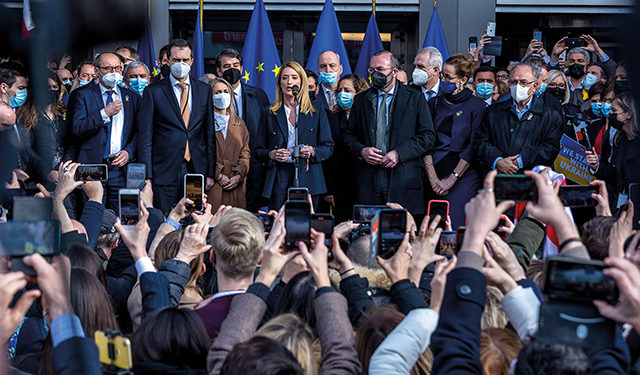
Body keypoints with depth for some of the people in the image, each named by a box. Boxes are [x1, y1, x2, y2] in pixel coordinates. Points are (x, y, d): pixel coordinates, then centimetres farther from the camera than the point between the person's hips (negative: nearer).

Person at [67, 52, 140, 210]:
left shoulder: (132, 97, 15)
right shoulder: (82, 95, 5)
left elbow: (139, 132, 12)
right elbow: (76, 128, -7)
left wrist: (129, 152, -5)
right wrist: (105, 113, -11)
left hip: (121, 167, 2)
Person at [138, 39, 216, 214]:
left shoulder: (204, 91, 11)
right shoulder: (153, 92, 1)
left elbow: (210, 134, 11)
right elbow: (145, 138, -1)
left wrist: (210, 173, 6)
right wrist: (147, 177, -6)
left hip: (196, 170, 3)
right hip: (165, 172, -3)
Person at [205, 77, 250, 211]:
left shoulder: (239, 123, 19)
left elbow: (245, 153, 10)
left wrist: (239, 175, -5)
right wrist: (218, 175, -11)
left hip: (237, 185, 3)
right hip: (212, 184, -3)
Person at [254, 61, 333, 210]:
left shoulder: (317, 113, 11)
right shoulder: (270, 114, 12)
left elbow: (328, 147, 9)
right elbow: (258, 151, 12)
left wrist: (313, 152, -10)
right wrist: (272, 154, -9)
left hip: (308, 181, 0)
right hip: (279, 180, 0)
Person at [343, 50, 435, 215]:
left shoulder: (415, 99, 5)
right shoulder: (361, 100, 15)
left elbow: (427, 136, 0)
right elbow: (349, 133, 15)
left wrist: (399, 153, -11)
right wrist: (361, 151, -6)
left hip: (403, 178, -2)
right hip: (368, 176, 2)